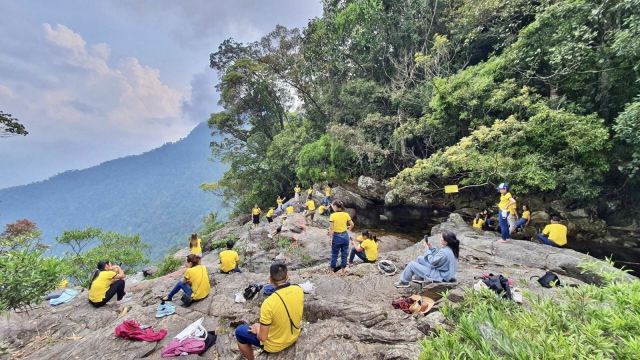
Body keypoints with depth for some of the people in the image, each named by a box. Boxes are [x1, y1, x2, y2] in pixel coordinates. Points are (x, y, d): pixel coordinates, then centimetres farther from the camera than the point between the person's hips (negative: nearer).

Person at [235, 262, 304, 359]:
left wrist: (257, 329, -2)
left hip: (275, 345, -5)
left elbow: (263, 337, -23)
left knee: (239, 331, 14)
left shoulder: (269, 303, -34)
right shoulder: (299, 290, -17)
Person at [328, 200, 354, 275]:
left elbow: (331, 228, -15)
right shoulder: (346, 214, -3)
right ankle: (343, 270, 25)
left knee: (334, 254, 12)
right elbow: (352, 225, 1)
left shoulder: (332, 215, -12)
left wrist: (330, 238, -10)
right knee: (344, 254, 15)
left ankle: (333, 270, 24)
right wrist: (349, 228, 22)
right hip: (345, 236, 3)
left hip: (336, 237, -3)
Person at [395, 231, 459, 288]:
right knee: (420, 258, 17)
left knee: (411, 264, -6)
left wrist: (428, 249, -11)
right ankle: (419, 277, 28)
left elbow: (433, 262, -20)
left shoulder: (444, 252, -31)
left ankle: (404, 282, 13)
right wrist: (431, 248, -2)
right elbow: (438, 255, 11)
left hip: (440, 276, -10)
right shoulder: (450, 248, -2)